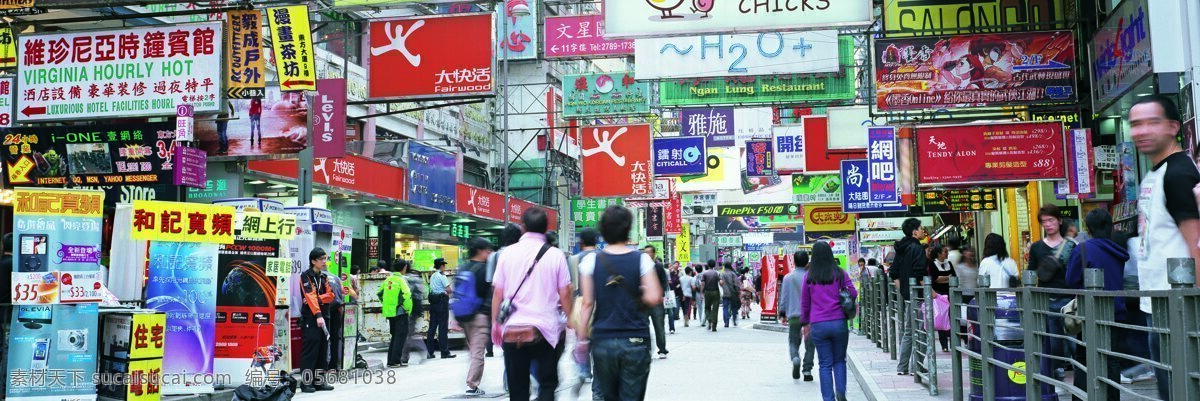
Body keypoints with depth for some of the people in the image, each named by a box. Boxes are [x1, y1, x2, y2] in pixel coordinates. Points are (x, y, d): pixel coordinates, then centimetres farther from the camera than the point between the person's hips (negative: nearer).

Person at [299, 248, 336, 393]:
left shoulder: (323, 277, 16)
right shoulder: (306, 276, -5)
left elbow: (330, 296, 6)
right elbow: (310, 297, -16)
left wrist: (317, 299, -13)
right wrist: (318, 315, -25)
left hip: (323, 316, 7)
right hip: (310, 318, -7)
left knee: (323, 350, 7)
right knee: (310, 349, -9)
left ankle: (319, 381, 12)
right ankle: (306, 382, -6)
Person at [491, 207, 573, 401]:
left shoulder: (508, 253, 2)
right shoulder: (556, 255, -4)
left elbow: (497, 293, 3)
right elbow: (565, 294, -3)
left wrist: (495, 322, 13)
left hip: (513, 330, 2)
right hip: (546, 329, -1)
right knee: (547, 383, 12)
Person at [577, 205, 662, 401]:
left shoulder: (591, 260, -2)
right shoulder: (642, 259, -4)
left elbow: (587, 302, -3)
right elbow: (654, 298, -11)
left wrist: (582, 333, 5)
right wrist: (637, 303, 8)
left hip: (603, 340, 1)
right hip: (636, 341, -1)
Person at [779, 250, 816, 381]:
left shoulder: (788, 277, 0)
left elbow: (784, 296, 4)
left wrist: (782, 313, 14)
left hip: (793, 315, 1)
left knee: (793, 341, 12)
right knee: (809, 344, 9)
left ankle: (795, 358, -18)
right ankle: (807, 371, 7)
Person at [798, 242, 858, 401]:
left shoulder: (809, 277, 2)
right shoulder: (840, 273, 1)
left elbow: (804, 302, 8)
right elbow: (853, 294, 0)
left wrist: (805, 323, 18)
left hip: (818, 325, 0)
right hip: (839, 323, 0)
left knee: (825, 364, 6)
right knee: (839, 360, 15)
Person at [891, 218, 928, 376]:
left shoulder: (901, 249, 15)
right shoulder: (917, 248, -13)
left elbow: (893, 274, 18)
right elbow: (920, 274, -21)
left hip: (904, 295, 9)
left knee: (905, 331, 12)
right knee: (911, 332, -5)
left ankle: (902, 367, 15)